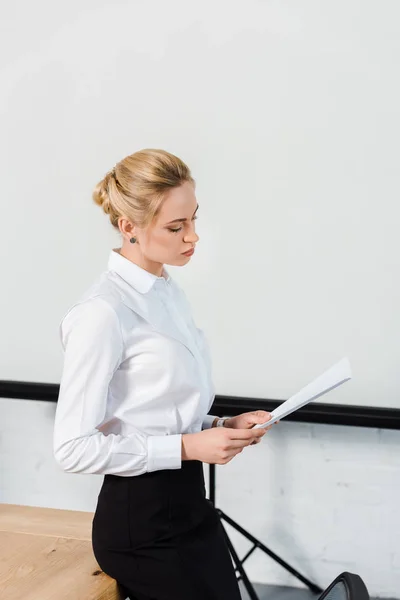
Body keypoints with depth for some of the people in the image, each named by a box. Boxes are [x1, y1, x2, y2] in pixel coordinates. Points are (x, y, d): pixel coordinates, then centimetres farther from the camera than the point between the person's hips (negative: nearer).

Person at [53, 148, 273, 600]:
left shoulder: (171, 294, 8)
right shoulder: (102, 313, -19)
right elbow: (74, 447, -20)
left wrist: (222, 426, 1)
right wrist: (189, 447, -19)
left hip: (189, 503, 8)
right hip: (140, 520, -8)